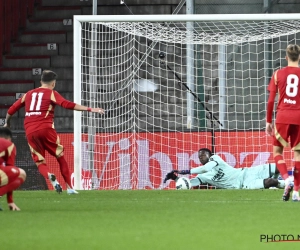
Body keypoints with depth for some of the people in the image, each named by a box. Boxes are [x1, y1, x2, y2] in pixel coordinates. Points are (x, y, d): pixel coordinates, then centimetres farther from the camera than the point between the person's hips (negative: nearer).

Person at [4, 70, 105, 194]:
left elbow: (11, 110, 22)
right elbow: (68, 105, -9)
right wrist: (89, 109, -9)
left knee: (40, 162, 9)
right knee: (60, 157, 11)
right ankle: (69, 187, 7)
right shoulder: (51, 93, 6)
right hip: (45, 129, -3)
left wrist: (7, 123, 41)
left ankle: (49, 175, -24)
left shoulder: (29, 94, 19)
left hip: (30, 132, 3)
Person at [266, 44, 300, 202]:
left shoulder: (278, 74, 4)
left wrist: (268, 121, 10)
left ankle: (287, 180, -15)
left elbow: (270, 101, 2)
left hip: (282, 117, -1)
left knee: (277, 150, 10)